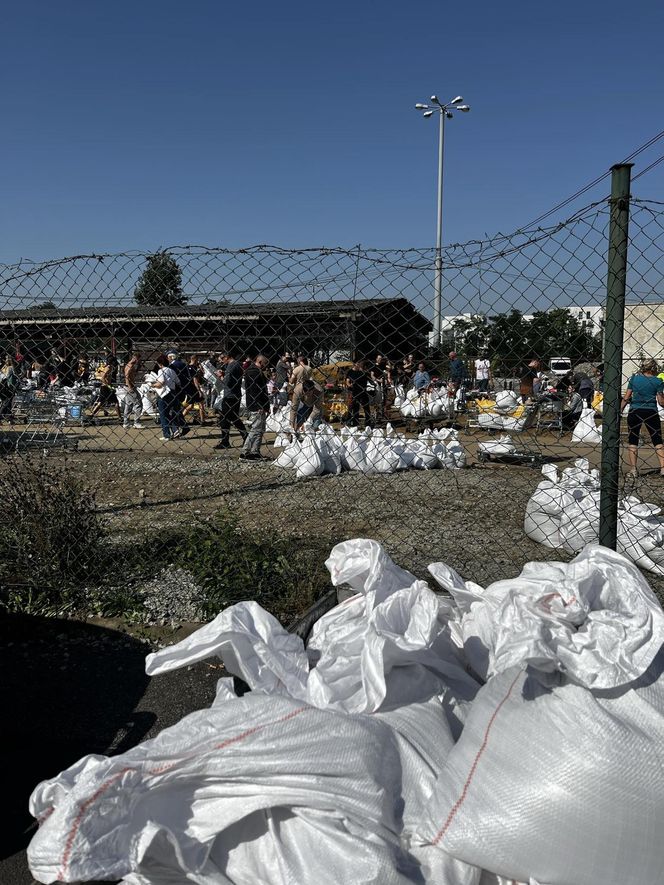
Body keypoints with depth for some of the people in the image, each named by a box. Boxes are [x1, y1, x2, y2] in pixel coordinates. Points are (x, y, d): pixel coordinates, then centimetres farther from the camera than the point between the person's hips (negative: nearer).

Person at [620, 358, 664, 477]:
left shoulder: (634, 378, 3)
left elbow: (626, 398, 1)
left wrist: (619, 411, 7)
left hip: (634, 412, 1)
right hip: (651, 413, -1)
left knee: (633, 440, 7)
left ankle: (633, 469, 3)